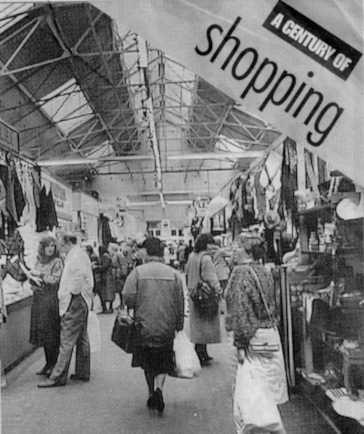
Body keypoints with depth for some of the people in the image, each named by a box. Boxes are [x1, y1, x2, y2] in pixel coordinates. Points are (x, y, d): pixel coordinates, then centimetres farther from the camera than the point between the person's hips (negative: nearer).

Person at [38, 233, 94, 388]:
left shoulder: (75, 256, -13)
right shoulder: (81, 254, 17)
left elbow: (77, 283, -22)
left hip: (75, 301, -11)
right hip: (82, 302, 11)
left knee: (67, 341, -6)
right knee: (82, 339, 14)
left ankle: (58, 376, -1)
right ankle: (83, 372, 22)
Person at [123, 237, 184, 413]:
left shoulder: (138, 272, -7)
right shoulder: (173, 274, -2)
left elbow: (128, 298, -13)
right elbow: (180, 303, 1)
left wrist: (137, 309, 9)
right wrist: (179, 326, 10)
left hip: (144, 327, 0)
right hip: (167, 328, 0)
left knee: (148, 364, 18)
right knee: (163, 363, 14)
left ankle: (152, 394, 25)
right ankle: (159, 388, -8)